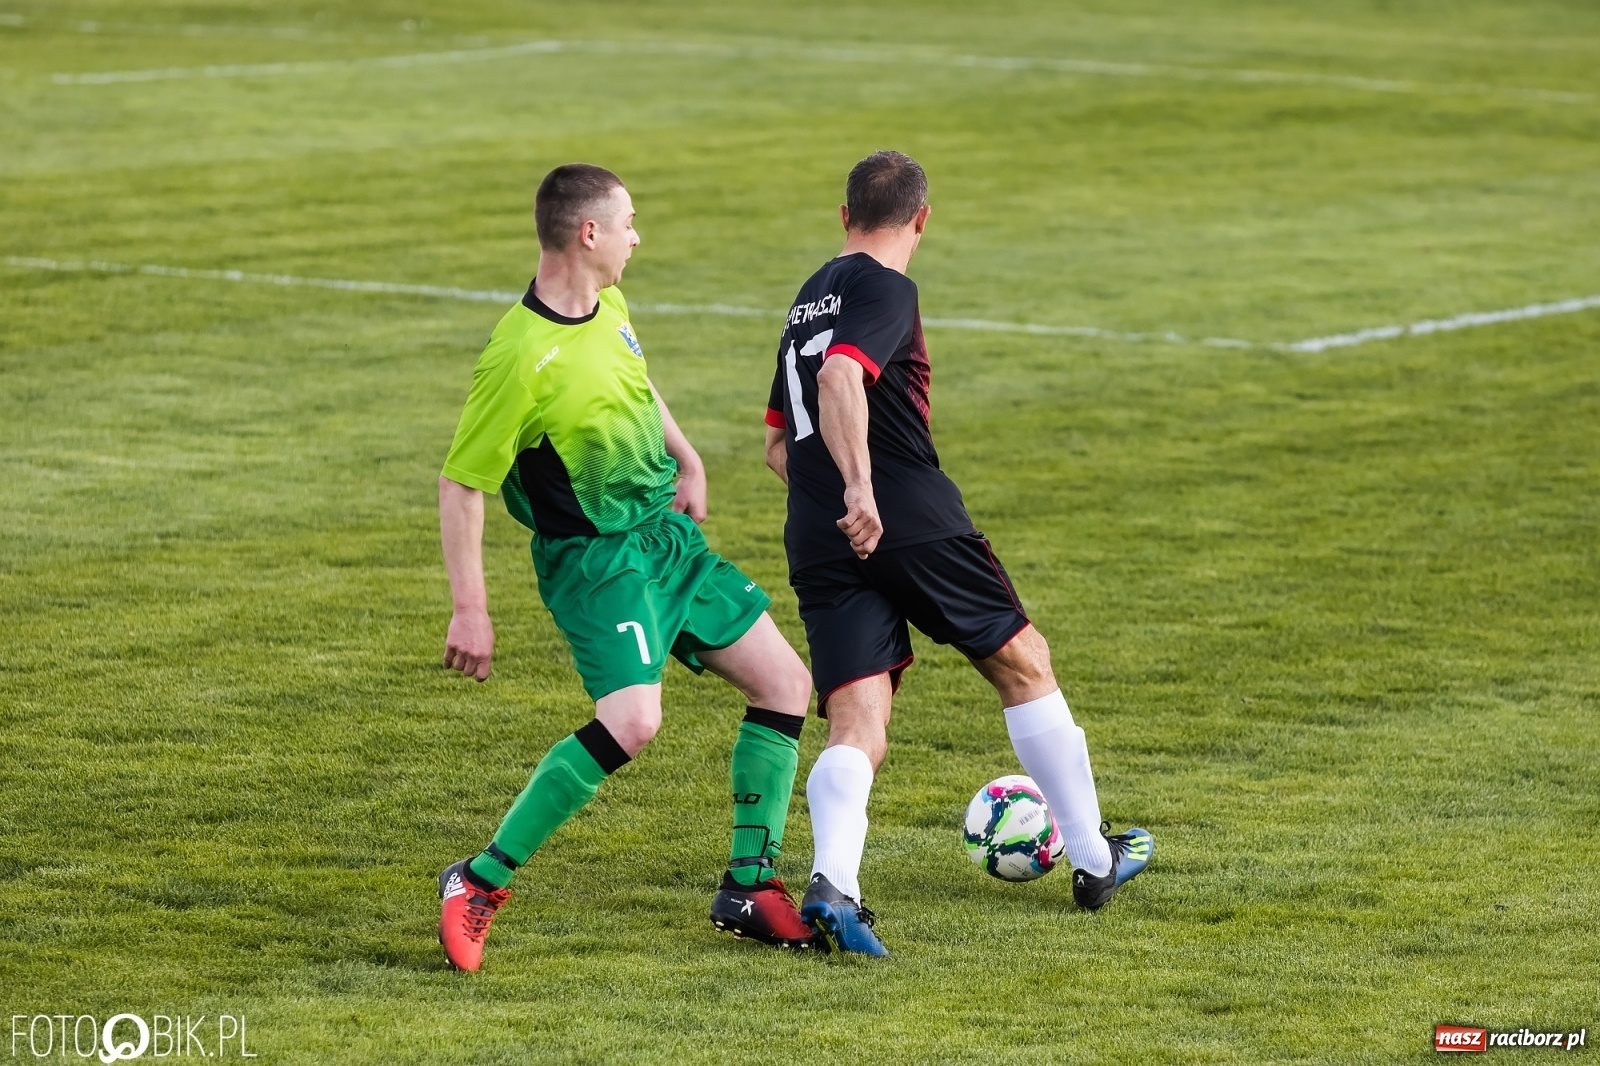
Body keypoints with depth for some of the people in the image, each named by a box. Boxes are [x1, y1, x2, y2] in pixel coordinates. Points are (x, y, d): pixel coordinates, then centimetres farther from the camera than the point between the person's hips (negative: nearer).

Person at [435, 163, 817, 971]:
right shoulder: (521, 357, -24)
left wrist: (685, 459, 13)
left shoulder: (607, 306, 2)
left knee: (784, 682, 8)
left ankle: (749, 888, 16)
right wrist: (470, 609, -20)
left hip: (668, 533, 9)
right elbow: (460, 484, -19)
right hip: (596, 559, -9)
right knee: (632, 720, -27)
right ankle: (480, 884, -15)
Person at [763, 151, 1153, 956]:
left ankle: (831, 883, -30)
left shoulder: (809, 301, 21)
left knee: (856, 733, -2)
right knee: (1023, 666, 13)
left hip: (819, 545, 7)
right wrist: (861, 489, -33)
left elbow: (777, 445, 26)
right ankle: (1094, 860, 22)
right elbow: (840, 378, -25)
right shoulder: (885, 290, -5)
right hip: (912, 522, -7)